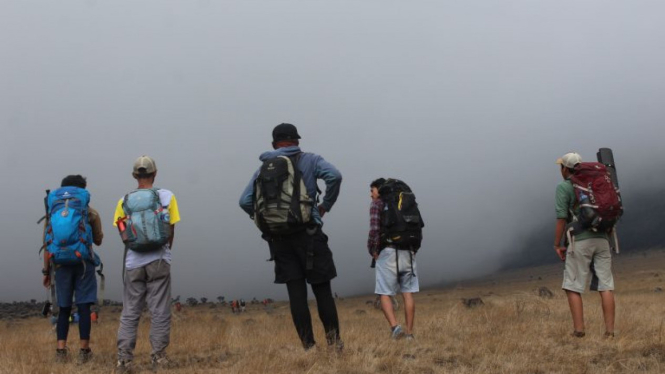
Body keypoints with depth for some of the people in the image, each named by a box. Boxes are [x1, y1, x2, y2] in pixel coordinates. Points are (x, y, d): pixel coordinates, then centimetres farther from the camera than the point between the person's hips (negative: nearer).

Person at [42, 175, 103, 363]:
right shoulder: (91, 213, 1)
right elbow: (98, 240, 8)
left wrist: (46, 270, 9)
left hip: (62, 264, 2)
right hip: (84, 264, -2)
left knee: (64, 308, 10)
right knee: (84, 307, -1)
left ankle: (61, 350, 4)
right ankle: (84, 350, -3)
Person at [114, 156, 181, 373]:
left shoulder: (125, 201, 1)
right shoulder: (167, 197, -2)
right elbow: (170, 231, 2)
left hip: (133, 263, 1)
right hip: (159, 261, -1)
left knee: (129, 313, 8)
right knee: (160, 312, 6)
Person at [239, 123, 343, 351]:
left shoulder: (264, 169, 11)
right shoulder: (309, 160, 3)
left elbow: (245, 201, 2)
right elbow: (334, 175, -15)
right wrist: (326, 205, -4)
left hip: (279, 238, 3)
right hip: (308, 233, -3)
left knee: (296, 294, 3)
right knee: (322, 289, 5)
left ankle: (309, 347, 3)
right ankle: (334, 340, 3)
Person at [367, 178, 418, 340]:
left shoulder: (377, 204, 1)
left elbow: (374, 229, -12)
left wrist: (372, 251, -2)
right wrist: (413, 248, 16)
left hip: (388, 253, -5)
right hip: (408, 253, 5)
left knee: (385, 294, 1)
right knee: (407, 294, 4)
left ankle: (395, 326, -18)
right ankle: (409, 332, 3)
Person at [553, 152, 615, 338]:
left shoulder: (563, 187, 0)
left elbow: (561, 218, -9)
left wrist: (557, 245, -4)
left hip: (580, 241, -5)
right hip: (601, 240, 5)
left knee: (573, 287, 0)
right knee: (605, 286, 2)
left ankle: (578, 329, -7)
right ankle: (610, 330, -3)